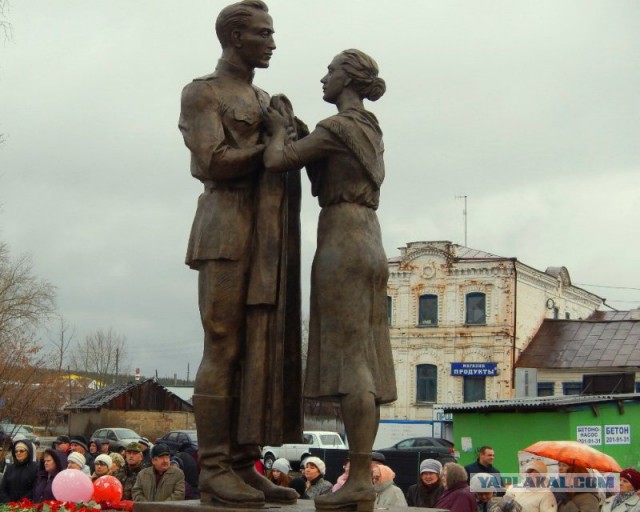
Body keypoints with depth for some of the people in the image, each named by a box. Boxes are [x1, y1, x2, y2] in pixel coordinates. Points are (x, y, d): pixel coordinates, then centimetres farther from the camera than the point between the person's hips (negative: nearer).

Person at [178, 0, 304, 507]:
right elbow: (215, 162, -11)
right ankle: (214, 470, -9)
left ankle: (244, 465, 3)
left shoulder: (267, 102, 25)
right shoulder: (202, 93, 1)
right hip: (229, 232, -7)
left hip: (271, 241, 8)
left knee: (264, 351, 1)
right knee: (224, 350, -10)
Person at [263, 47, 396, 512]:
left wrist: (279, 129, 6)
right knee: (363, 362, 4)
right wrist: (294, 128, 16)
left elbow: (276, 161, -13)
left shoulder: (338, 127, -7)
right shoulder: (370, 130, 20)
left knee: (350, 360, -12)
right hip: (369, 242, 9)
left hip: (342, 242, -9)